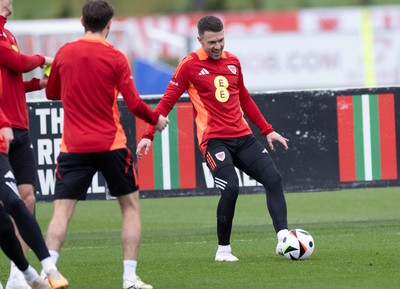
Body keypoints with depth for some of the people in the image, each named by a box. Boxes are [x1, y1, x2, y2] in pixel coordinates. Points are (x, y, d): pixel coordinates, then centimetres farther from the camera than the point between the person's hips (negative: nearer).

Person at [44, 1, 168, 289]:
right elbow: (133, 103, -9)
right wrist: (156, 120, 8)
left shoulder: (64, 54, 3)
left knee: (62, 211, 0)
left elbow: (52, 93, 18)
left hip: (73, 147, 2)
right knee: (130, 207, 12)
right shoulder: (116, 58, -6)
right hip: (111, 145, -2)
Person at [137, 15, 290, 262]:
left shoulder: (233, 61, 13)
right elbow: (167, 102, -1)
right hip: (214, 140, -6)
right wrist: (149, 135, -9)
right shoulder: (190, 65, -3)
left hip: (242, 137, 6)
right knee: (231, 188, -22)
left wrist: (267, 130, 25)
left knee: (274, 179, -9)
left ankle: (284, 239, -15)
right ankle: (223, 249, -6)